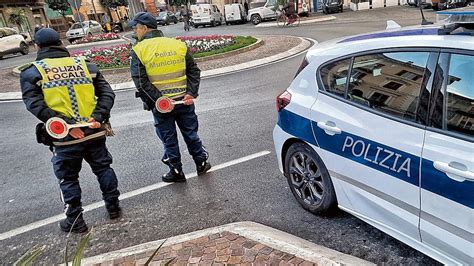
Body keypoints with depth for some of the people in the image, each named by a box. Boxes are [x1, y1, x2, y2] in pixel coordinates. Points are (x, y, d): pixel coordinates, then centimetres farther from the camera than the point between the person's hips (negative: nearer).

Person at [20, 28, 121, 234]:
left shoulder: (31, 73, 0)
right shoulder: (85, 65, 7)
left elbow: (35, 105, -14)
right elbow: (107, 93, -1)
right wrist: (98, 117, -10)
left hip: (64, 139, -2)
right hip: (94, 132, 2)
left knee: (68, 178, 15)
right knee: (103, 169, 21)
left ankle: (75, 221, 26)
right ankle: (113, 207, 31)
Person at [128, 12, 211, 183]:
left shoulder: (139, 50, -7)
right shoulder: (179, 44, 1)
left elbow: (141, 82, -13)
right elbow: (194, 71, 0)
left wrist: (158, 99, -14)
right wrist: (191, 93, -5)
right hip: (184, 100, 3)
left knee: (169, 139, 13)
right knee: (190, 133, 18)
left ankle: (176, 172, 24)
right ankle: (202, 164, 31)